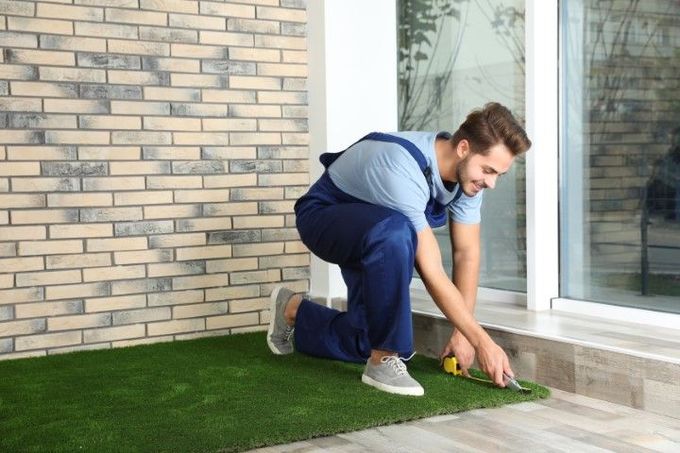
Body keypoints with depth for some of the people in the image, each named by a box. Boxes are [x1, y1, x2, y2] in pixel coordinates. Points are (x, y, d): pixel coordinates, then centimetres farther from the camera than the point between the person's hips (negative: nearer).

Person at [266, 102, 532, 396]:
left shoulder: (469, 171, -16)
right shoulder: (404, 170, -39)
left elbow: (467, 252, -9)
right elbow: (431, 273, -38)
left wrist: (463, 334, -12)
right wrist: (482, 341, -35)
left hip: (373, 233, 8)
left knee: (371, 341, 4)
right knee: (394, 233, -42)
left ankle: (294, 312, 32)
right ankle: (383, 362, -26)